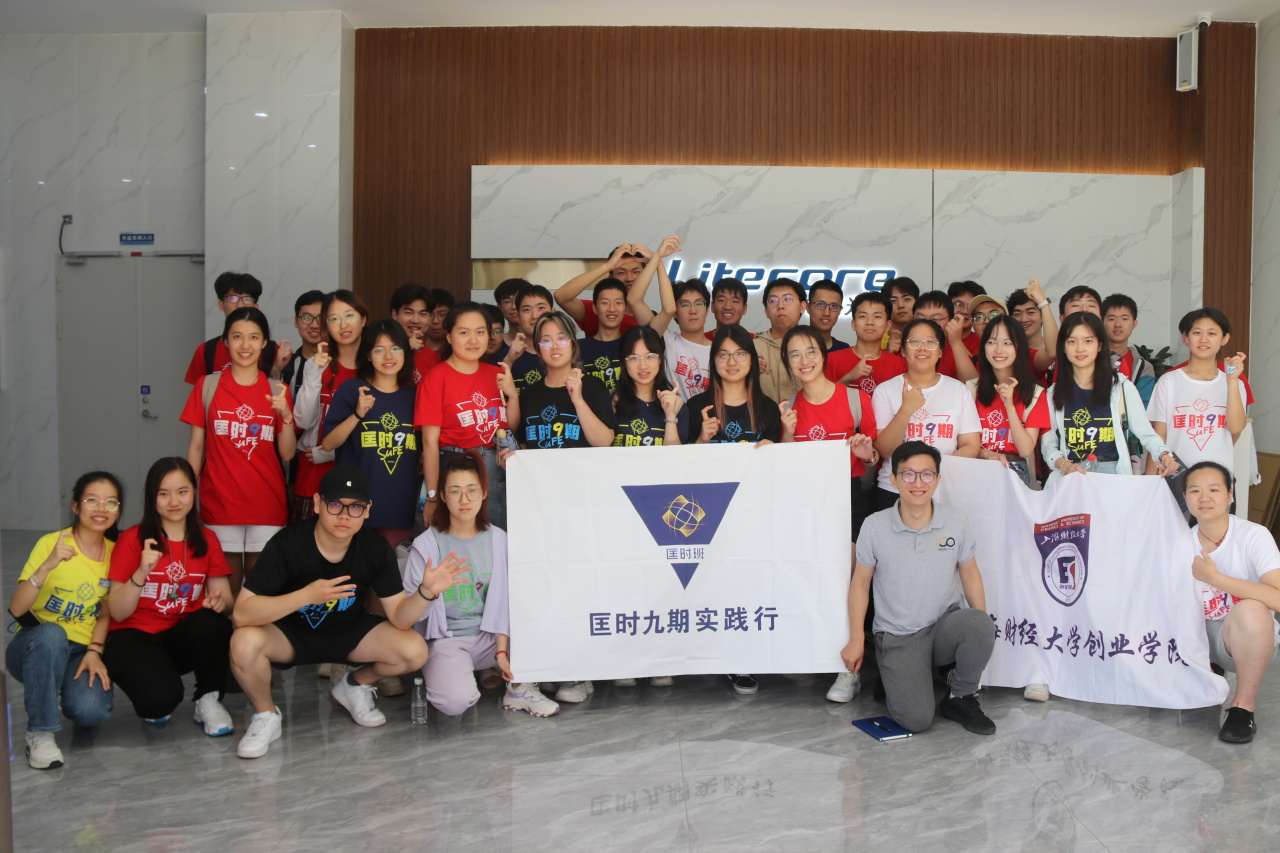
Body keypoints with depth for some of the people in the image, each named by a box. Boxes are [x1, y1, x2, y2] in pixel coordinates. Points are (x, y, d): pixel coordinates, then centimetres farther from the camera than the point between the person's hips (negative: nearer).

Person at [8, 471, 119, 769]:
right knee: (51, 633, -38)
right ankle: (41, 732, -22)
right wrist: (48, 565, -35)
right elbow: (16, 609, -22)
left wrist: (94, 650, -12)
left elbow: (106, 613, 5)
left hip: (82, 652, 3)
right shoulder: (51, 544, -12)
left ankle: (58, 692, 12)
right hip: (36, 647, -2)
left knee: (91, 711, -27)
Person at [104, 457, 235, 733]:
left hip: (185, 638, 3)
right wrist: (141, 572, -27)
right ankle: (154, 705, 7)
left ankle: (208, 700, -6)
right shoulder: (132, 539, -7)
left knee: (212, 624, -32)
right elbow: (118, 612, -10)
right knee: (162, 697, -32)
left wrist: (220, 601, -23)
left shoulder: (207, 541, 3)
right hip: (134, 637, -3)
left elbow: (226, 601, 1)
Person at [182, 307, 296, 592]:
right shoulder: (207, 386, 2)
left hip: (267, 507, 1)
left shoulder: (278, 391, 5)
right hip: (219, 504, -1)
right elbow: (196, 446, 4)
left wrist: (286, 415, -15)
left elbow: (287, 453, 1)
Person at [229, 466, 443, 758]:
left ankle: (355, 684, 13)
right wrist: (306, 595, -45)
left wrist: (426, 592, -36)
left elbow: (400, 617, -14)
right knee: (245, 643, -35)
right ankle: (266, 715, -2)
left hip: (347, 632, 3)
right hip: (290, 632, -3)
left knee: (415, 651, -20)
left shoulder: (376, 549, -14)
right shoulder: (287, 544, -25)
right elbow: (241, 613, -32)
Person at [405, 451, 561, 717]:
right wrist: (427, 592, -31)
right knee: (456, 700, -31)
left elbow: (504, 598, 0)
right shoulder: (427, 545, -7)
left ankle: (520, 688, 3)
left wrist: (502, 650, -9)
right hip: (446, 639, -3)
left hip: (488, 636, 3)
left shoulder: (497, 540, 2)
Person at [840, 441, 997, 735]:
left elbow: (970, 574, 8)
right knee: (916, 719, -20)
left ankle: (960, 698, -5)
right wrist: (856, 640, 1)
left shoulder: (956, 522, -3)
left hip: (945, 626, 2)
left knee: (979, 625, -33)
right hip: (897, 637, -2)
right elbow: (860, 583, 2)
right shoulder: (874, 527, -8)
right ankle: (894, 679, 16)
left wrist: (981, 631, 3)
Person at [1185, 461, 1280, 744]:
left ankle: (1244, 705, -17)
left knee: (1251, 610, -37)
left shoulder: (1253, 535, -17)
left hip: (1249, 642, -5)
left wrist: (1214, 577, -30)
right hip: (1200, 638, 5)